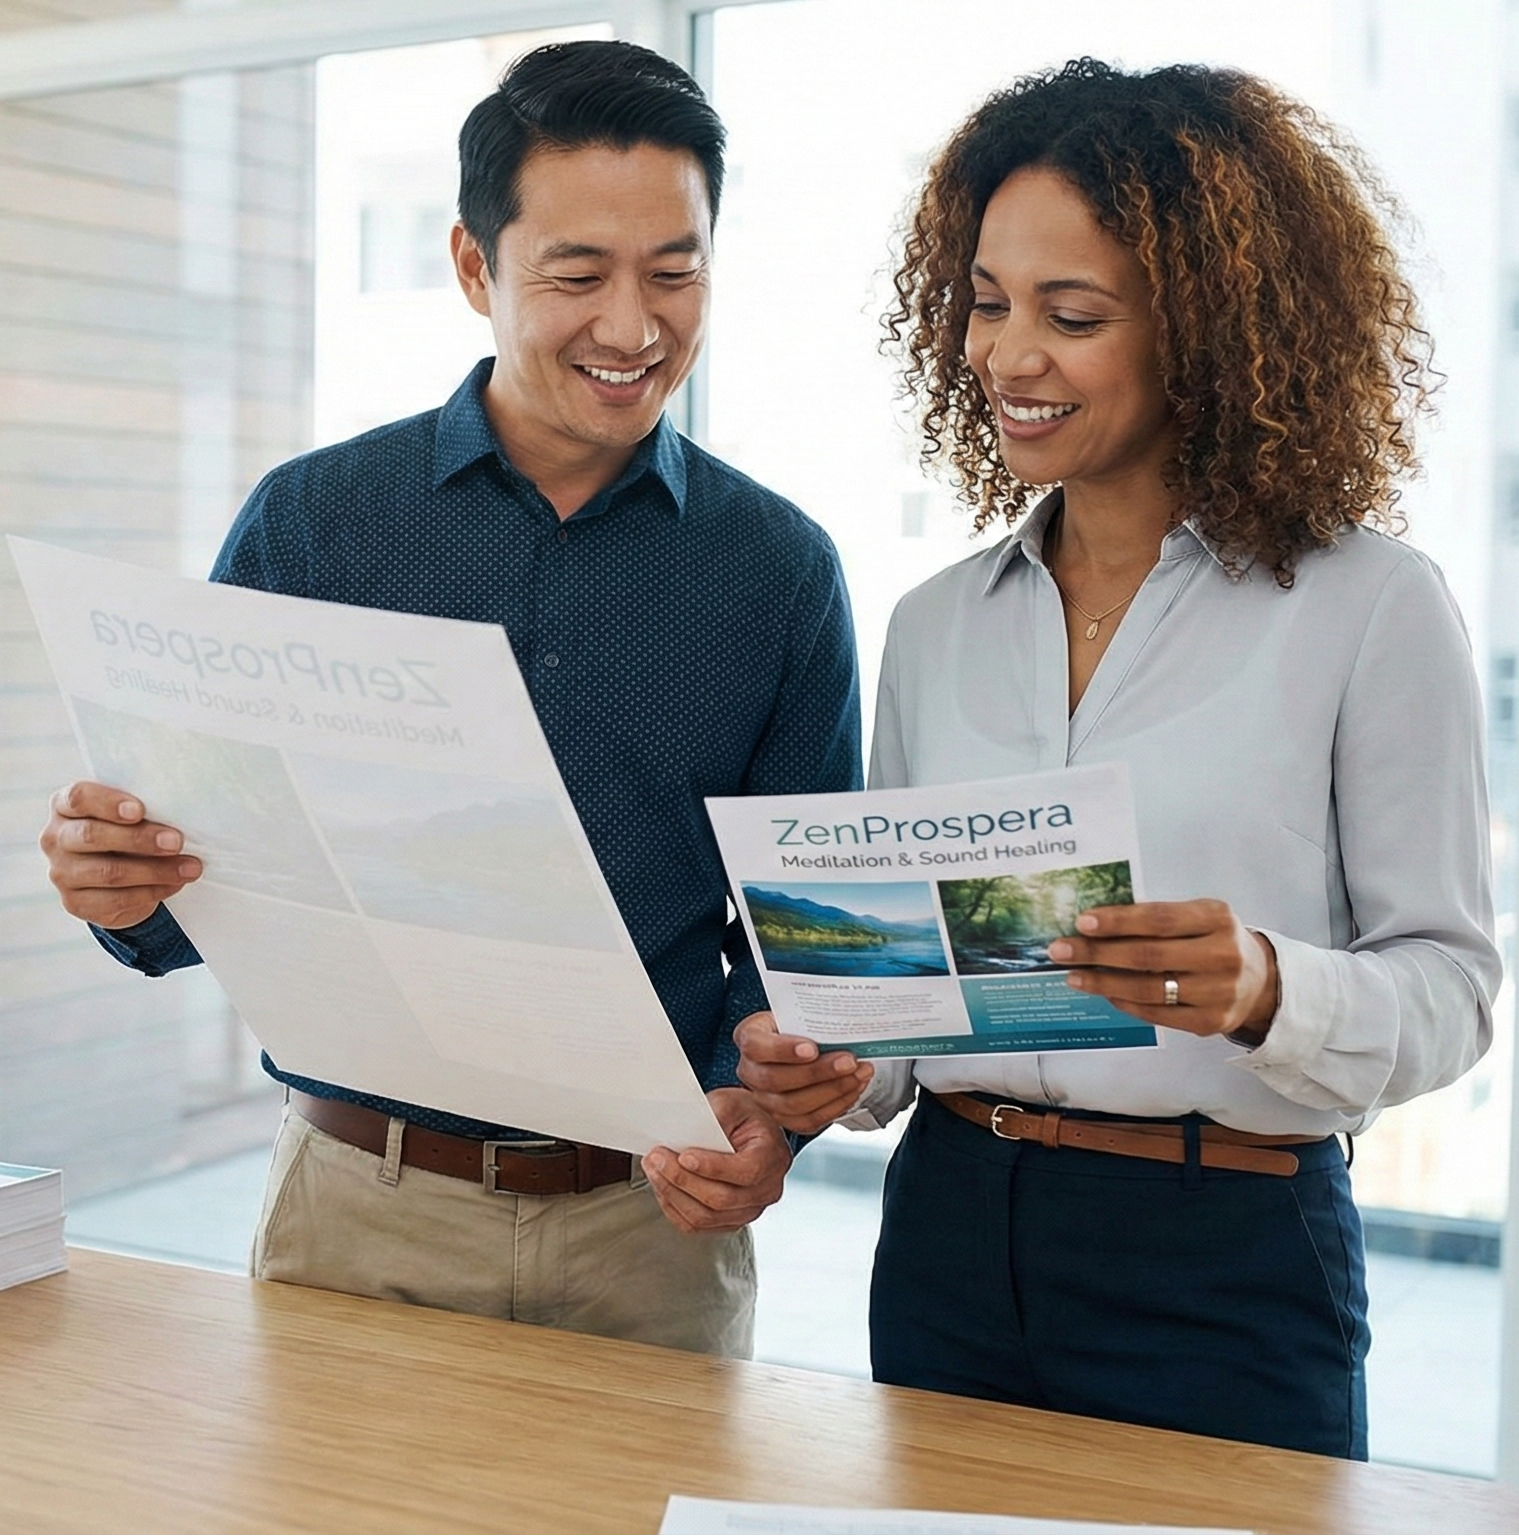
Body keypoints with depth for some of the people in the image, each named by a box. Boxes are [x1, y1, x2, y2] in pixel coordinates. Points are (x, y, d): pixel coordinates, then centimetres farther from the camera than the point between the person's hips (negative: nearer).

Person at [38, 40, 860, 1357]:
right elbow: (206, 882, 2)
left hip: (655, 1231, 1)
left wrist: (762, 1112, -16)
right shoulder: (308, 521, -1)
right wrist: (126, 889, -21)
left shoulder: (780, 569, 1)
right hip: (357, 1211, 0)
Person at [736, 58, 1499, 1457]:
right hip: (947, 1238, 5)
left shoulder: (1372, 609, -7)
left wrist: (1264, 989, -25)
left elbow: (1448, 983, -7)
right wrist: (840, 1069, -6)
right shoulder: (937, 625, 8)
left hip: (1225, 1265, -4)